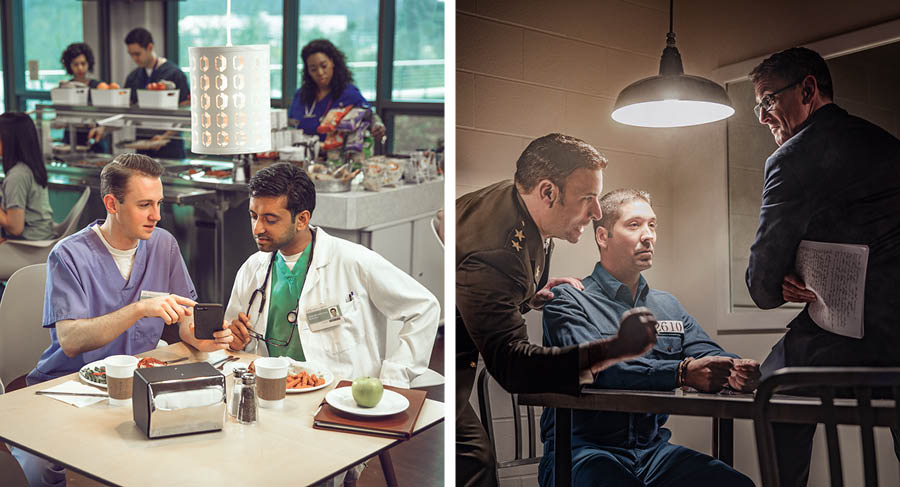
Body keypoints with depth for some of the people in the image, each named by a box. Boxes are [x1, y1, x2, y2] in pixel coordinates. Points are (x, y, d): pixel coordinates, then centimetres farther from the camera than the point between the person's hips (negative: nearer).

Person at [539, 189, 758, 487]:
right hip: (583, 449, -5)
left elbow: (707, 354, 5)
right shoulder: (568, 300, -4)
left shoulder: (668, 306, 19)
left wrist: (736, 371, -20)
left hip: (654, 450, 6)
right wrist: (682, 373, -31)